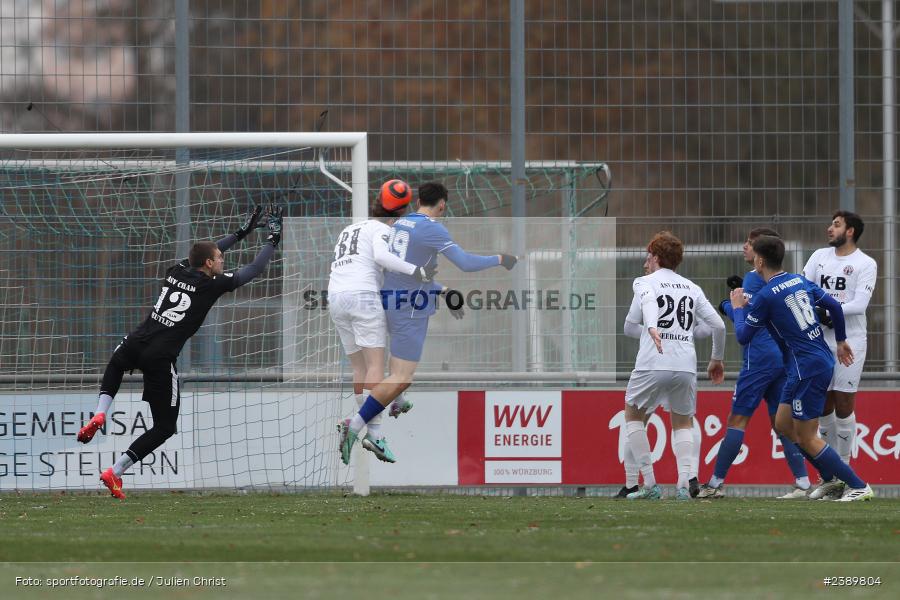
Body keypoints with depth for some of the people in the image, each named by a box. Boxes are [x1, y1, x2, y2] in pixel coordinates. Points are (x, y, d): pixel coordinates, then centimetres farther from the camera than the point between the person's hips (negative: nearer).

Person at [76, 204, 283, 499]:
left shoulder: (178, 271, 13)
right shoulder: (212, 284, -3)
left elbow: (205, 254, 34)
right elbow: (253, 270, 8)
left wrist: (241, 233, 41)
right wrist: (273, 238, 22)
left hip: (136, 342, 6)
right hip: (161, 358, -5)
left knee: (115, 366, 42)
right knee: (165, 427, 8)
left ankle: (100, 413, 15)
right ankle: (115, 473, -1)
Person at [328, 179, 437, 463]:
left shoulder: (349, 230, 30)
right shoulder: (381, 229, 6)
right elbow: (381, 256, -16)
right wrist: (416, 272, -21)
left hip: (335, 298, 7)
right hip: (363, 295, -7)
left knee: (360, 367, 12)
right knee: (376, 365, -10)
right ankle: (374, 432, -21)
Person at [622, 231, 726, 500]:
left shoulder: (645, 282, 7)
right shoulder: (692, 288, 18)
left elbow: (642, 308, -15)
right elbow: (718, 325, 15)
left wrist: (650, 328, -26)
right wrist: (717, 360, 26)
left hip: (652, 364, -3)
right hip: (686, 365, 3)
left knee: (633, 416, 18)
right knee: (683, 424, 19)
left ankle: (650, 484, 6)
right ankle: (684, 483, -4)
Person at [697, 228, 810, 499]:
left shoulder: (755, 277, -10)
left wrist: (726, 305, 5)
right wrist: (743, 289, 19)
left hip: (760, 358, -8)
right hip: (783, 356, 8)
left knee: (737, 419, -4)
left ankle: (716, 483, -3)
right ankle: (802, 482, -2)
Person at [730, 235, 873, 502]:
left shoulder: (765, 297, -14)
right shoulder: (800, 281, 9)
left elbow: (743, 337, -6)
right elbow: (834, 306, 15)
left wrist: (738, 308, 12)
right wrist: (841, 341, 29)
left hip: (806, 368, -9)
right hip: (823, 358, 9)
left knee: (807, 438, -2)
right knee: (783, 425, 18)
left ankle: (859, 486, -3)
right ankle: (830, 479, 18)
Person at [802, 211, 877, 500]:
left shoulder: (865, 264, -4)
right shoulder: (820, 256, 11)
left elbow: (860, 304, -13)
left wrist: (832, 312, -23)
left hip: (849, 342, -5)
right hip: (820, 340, 5)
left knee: (844, 406, -5)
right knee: (824, 407, 6)